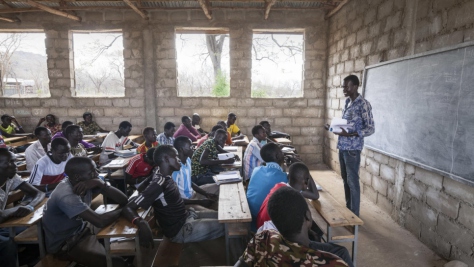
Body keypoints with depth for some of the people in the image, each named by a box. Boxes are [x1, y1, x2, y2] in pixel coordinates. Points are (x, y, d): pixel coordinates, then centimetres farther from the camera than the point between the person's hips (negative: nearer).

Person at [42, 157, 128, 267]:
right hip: (64, 244, -7)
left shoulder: (90, 182, -9)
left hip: (81, 231, 7)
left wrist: (100, 183, -28)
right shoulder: (66, 196, -31)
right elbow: (100, 222, -36)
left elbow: (123, 200, -14)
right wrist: (122, 210, -19)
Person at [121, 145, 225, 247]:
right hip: (180, 230, -9)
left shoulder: (160, 172, -4)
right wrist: (141, 222, -46)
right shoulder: (158, 184, -27)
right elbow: (128, 208, -26)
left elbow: (140, 188, 13)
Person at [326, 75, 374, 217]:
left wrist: (350, 134, -26)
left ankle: (354, 214, 12)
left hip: (353, 148, -8)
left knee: (352, 181, -1)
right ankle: (348, 208, 30)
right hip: (342, 146, 8)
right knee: (345, 179, 16)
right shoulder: (347, 102, 13)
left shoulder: (363, 104, -13)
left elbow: (371, 128, -15)